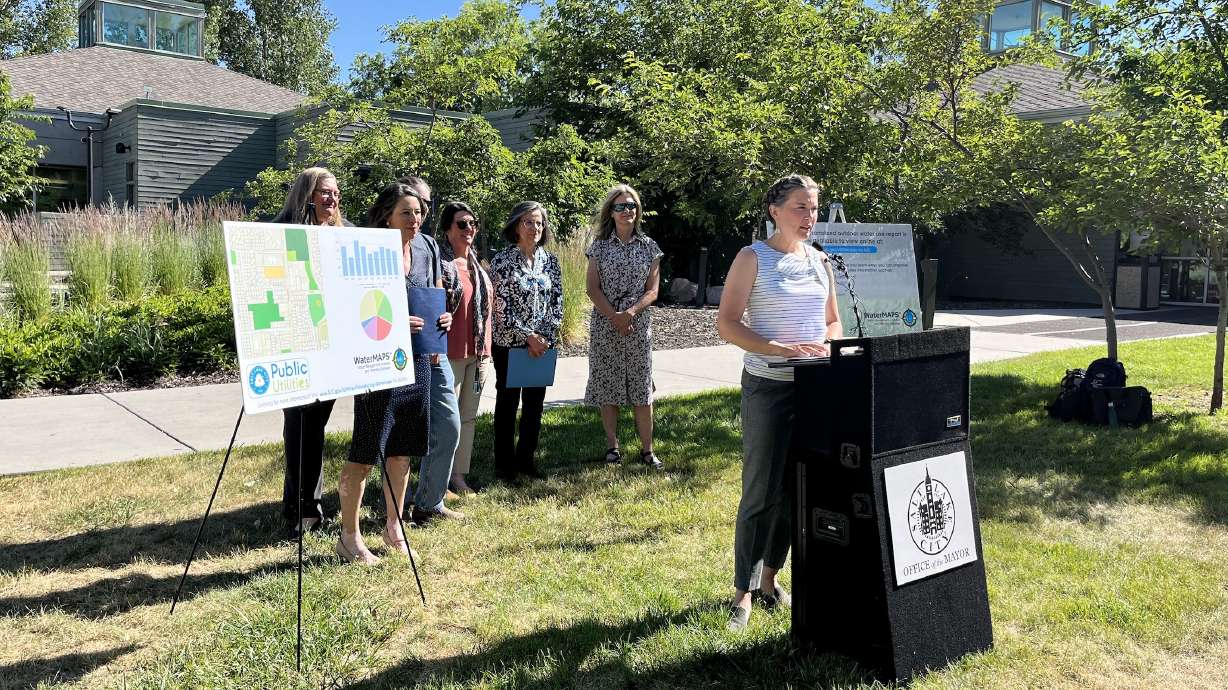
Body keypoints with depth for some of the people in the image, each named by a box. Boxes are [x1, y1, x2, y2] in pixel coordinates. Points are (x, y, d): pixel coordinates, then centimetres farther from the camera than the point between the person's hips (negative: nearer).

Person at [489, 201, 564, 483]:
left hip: (542, 344, 4)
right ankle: (504, 465, 16)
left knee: (535, 403, 10)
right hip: (509, 343, -4)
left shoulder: (550, 260, 6)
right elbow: (501, 306, -11)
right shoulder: (502, 260, -7)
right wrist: (528, 337, -15)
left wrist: (544, 336, -8)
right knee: (507, 403, 6)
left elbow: (557, 301, 5)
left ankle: (526, 460, 23)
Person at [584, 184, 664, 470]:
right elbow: (593, 288, -1)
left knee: (641, 386, 1)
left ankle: (647, 449, 7)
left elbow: (652, 290, 1)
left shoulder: (649, 247, 5)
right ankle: (612, 446, 15)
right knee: (607, 386, 4)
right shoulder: (600, 246, 4)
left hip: (638, 325, 0)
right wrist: (613, 316, -13)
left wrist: (630, 312, -15)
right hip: (604, 324, 0)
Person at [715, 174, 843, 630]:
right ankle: (743, 592, 8)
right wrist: (781, 349, -22)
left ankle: (770, 580, 26)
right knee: (761, 493, -4)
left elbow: (833, 320, 19)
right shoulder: (753, 258, -5)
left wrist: (827, 346, -4)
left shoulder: (819, 261, 12)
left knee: (796, 490, 11)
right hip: (768, 386, -5)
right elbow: (727, 323, -11)